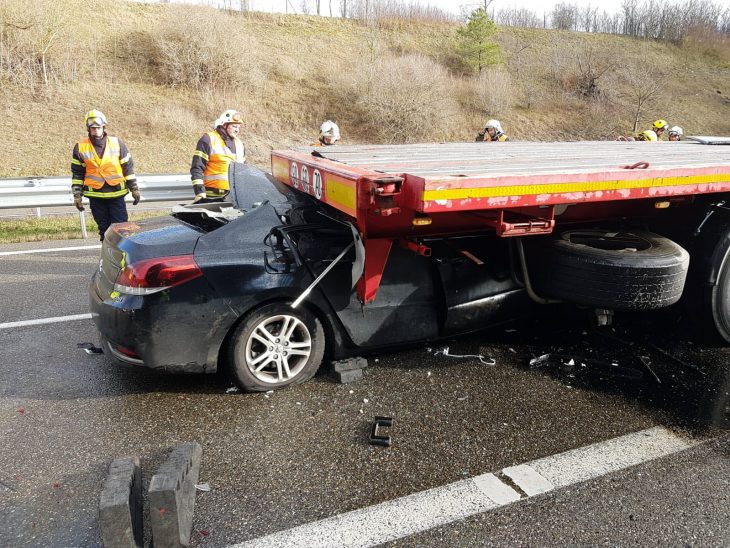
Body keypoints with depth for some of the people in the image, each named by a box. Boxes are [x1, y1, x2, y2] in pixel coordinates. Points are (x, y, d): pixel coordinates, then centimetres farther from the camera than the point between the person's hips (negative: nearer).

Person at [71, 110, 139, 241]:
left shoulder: (117, 143, 0)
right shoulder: (80, 147, 0)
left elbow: (128, 167, 5)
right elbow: (77, 173, 6)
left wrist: (134, 189, 5)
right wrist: (77, 195, 3)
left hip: (117, 194, -1)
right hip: (95, 196, 1)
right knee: (104, 229, 8)